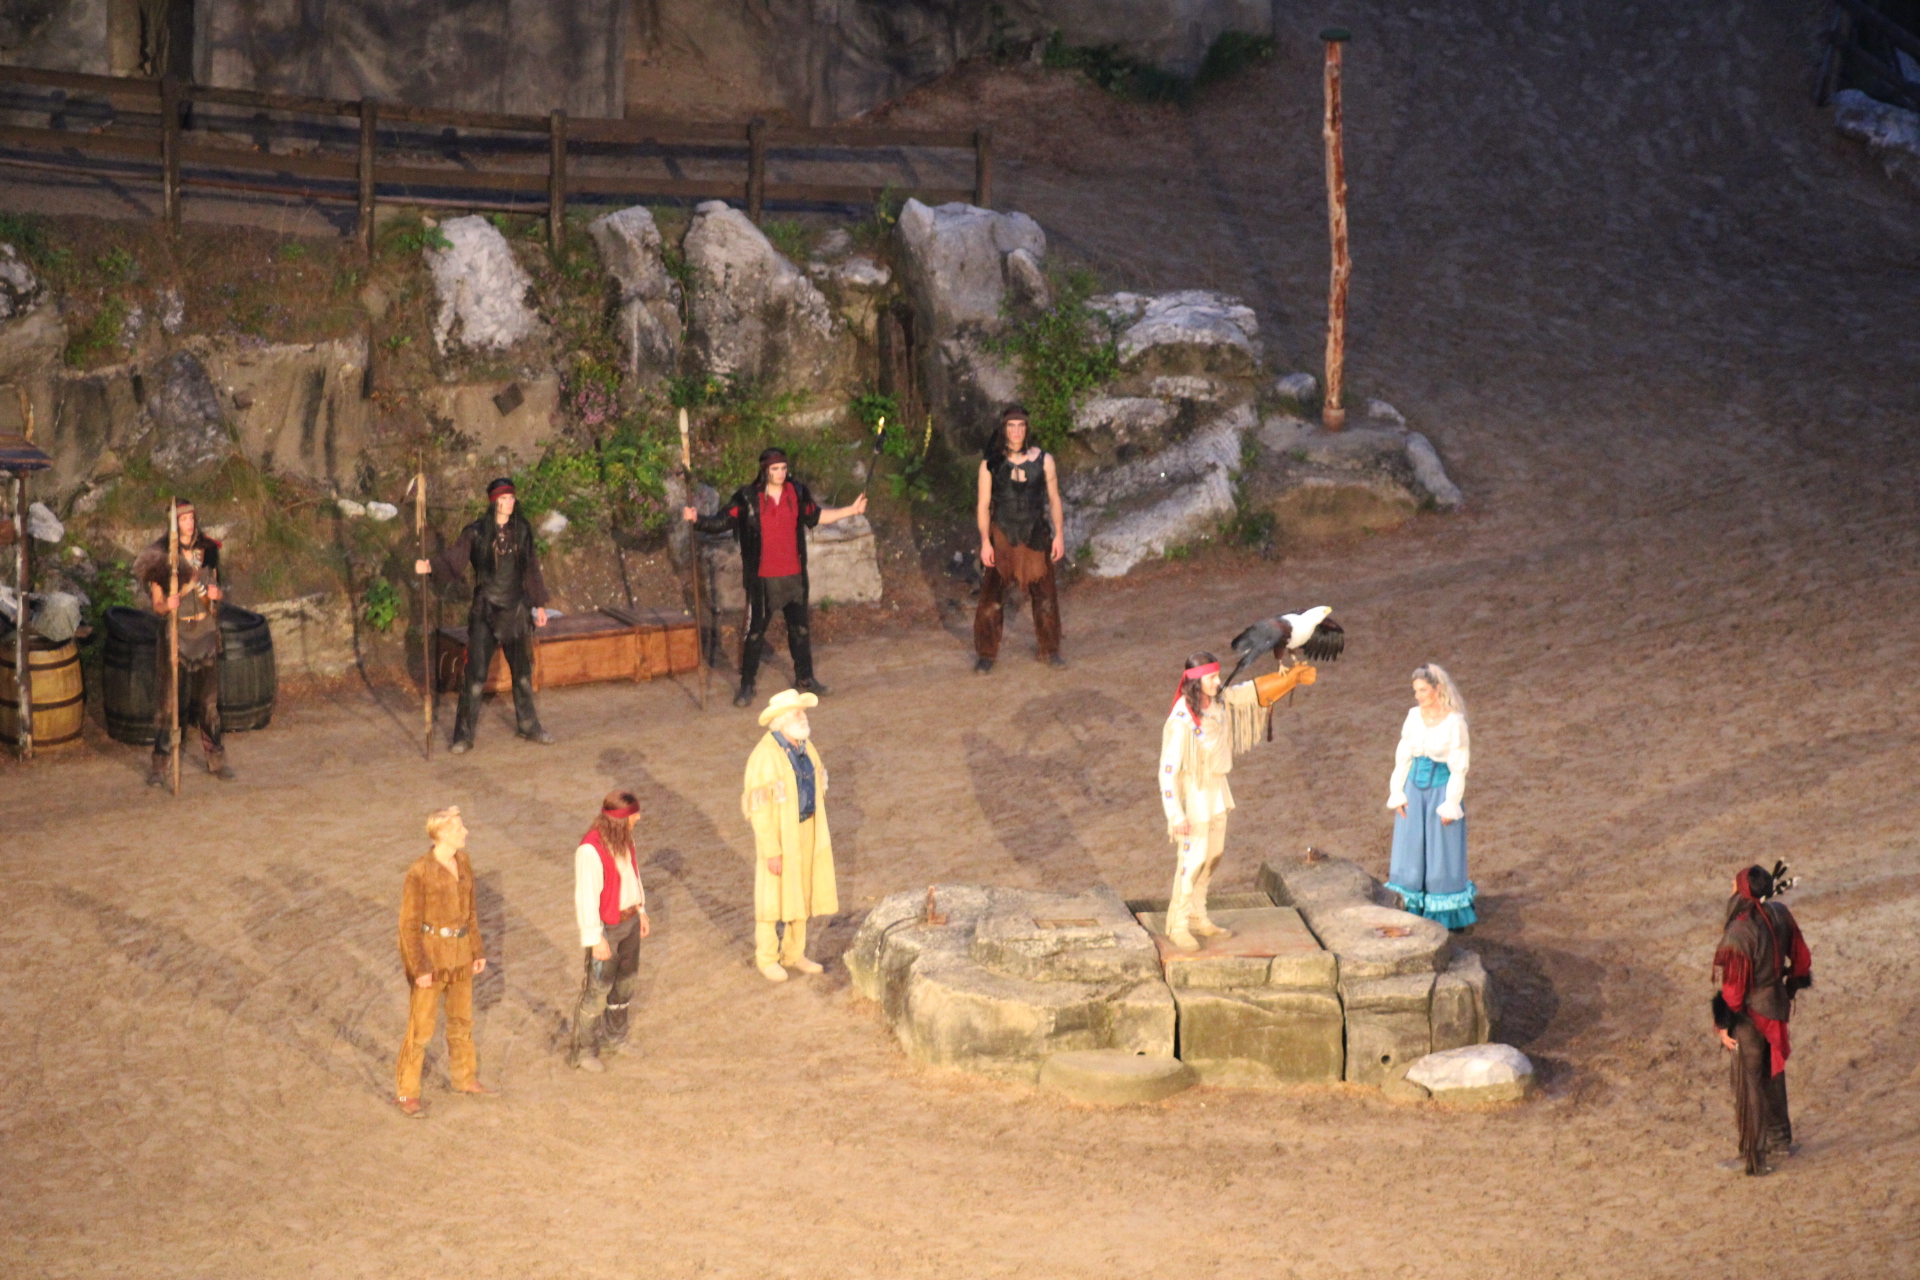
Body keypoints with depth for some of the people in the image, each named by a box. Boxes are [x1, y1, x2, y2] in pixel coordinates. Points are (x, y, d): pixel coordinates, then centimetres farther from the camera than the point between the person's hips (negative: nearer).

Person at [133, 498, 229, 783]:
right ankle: (160, 765, 2)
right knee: (169, 701, -4)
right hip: (175, 635, -4)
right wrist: (166, 606, -28)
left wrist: (214, 594, -6)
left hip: (205, 632, 4)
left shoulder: (207, 551, 5)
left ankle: (215, 760, 20)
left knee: (209, 700, 10)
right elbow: (156, 604, -7)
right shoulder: (162, 556, -8)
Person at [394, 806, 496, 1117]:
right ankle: (406, 1093, 13)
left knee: (462, 1018, 21)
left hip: (459, 951, 7)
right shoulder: (420, 871, -21)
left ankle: (465, 1079, 38)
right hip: (429, 950, -7)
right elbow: (409, 923, -17)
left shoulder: (462, 863, 1)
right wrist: (420, 969, -18)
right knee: (421, 1027, 0)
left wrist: (477, 951, 13)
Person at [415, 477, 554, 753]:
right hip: (485, 613, -4)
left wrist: (539, 604, 14)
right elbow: (454, 557, -16)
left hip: (515, 611, 4)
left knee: (523, 673, 13)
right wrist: (430, 565, -36)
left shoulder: (522, 531, 4)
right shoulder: (476, 533, -7)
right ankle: (464, 735, 2)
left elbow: (532, 568, 12)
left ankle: (528, 727, 28)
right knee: (475, 677, -5)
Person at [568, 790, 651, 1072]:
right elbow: (586, 896, -24)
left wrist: (641, 911, 18)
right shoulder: (590, 849, -27)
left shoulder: (624, 838, -1)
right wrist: (596, 939, -21)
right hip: (606, 927, -8)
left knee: (624, 982, 20)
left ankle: (614, 1038, 37)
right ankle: (582, 1051, 14)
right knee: (597, 989, 1)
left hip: (629, 920, 8)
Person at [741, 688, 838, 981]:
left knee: (801, 894, 17)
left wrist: (821, 830, 16)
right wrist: (772, 852, -21)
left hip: (807, 830, 7)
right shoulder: (765, 756, -24)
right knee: (774, 898, 6)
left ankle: (794, 953, 32)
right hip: (778, 833, -7)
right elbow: (758, 808, -22)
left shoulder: (803, 745, 1)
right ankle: (766, 959, 22)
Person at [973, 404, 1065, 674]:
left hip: (1036, 535, 1)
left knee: (1044, 594, 6)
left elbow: (1054, 499, 7)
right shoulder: (990, 464, -3)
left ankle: (1050, 651, 21)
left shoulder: (1043, 460, 0)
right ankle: (986, 654, 8)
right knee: (991, 595, -4)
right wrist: (985, 541, -8)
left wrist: (1058, 534, 2)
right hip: (1002, 535, -1)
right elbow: (983, 505, -1)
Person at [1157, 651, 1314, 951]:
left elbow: (1252, 691, 14)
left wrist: (1290, 679, 20)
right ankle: (1178, 925, 13)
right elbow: (1168, 768, -23)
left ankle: (1198, 917, 30)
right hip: (1193, 794, -8)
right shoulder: (1181, 720, -25)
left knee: (1214, 854, 16)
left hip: (1216, 790, 8)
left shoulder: (1219, 702, -4)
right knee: (1193, 858, -1)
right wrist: (1176, 814, -24)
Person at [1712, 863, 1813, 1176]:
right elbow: (1801, 957, 4)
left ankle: (1753, 1158, 16)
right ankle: (1779, 1138, 41)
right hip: (1777, 1006, 7)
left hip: (1751, 1016, -7)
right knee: (1773, 1073, 25)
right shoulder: (1779, 915, -9)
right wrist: (1792, 987, 21)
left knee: (1749, 1083, 7)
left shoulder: (1738, 936, -31)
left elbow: (1731, 987, -23)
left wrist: (1724, 1025, -10)